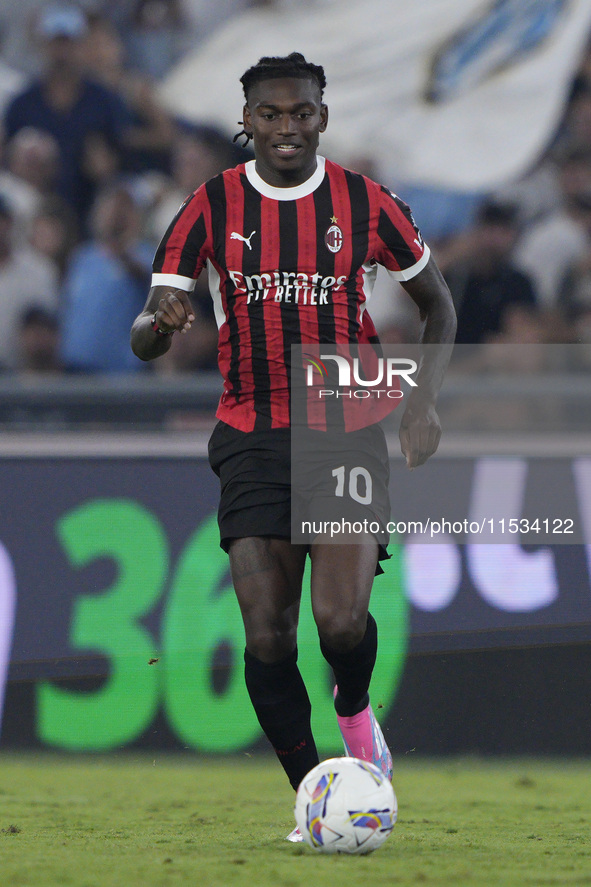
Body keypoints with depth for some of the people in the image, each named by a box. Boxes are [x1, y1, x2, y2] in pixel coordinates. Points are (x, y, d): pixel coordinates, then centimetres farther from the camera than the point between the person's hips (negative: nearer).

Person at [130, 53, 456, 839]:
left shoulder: (366, 205, -1)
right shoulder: (211, 208, 0)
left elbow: (437, 303, 14)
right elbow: (143, 341, -1)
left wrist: (423, 401, -1)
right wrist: (162, 322, -26)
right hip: (253, 441, 1)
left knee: (342, 621, -18)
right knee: (267, 639, -7)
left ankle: (355, 707, 17)